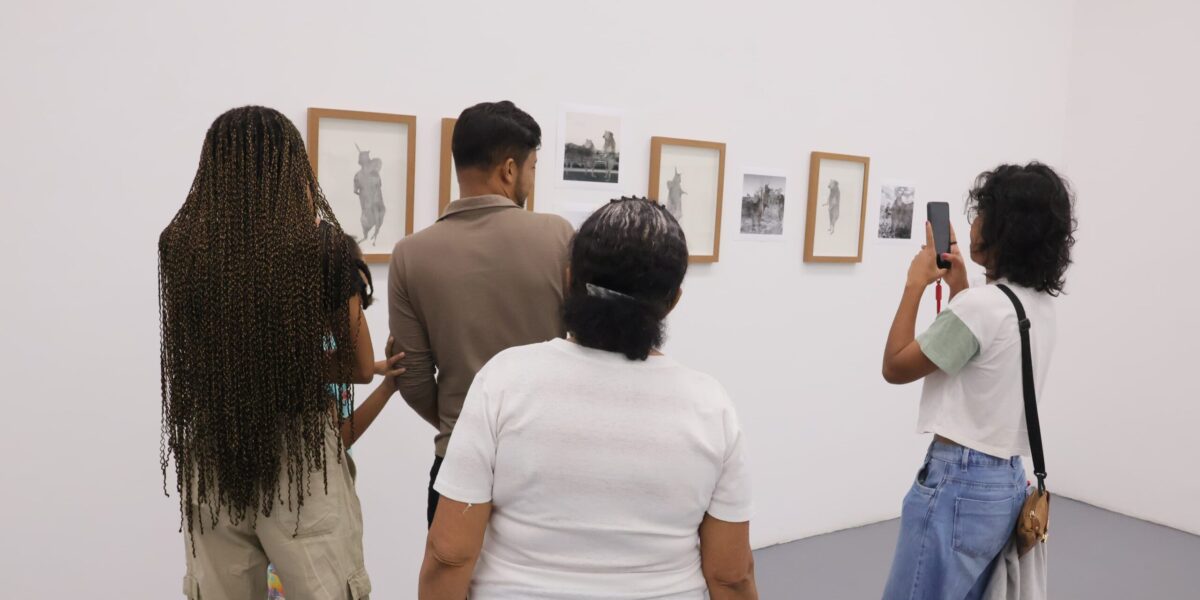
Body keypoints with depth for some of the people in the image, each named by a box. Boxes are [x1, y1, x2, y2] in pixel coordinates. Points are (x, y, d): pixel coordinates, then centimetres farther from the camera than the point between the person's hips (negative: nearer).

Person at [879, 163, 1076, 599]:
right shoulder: (1039, 304, 6)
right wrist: (959, 286, 19)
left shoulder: (981, 305, -21)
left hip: (960, 483, -9)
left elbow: (895, 367, -11)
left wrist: (915, 284, -6)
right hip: (1006, 482, 9)